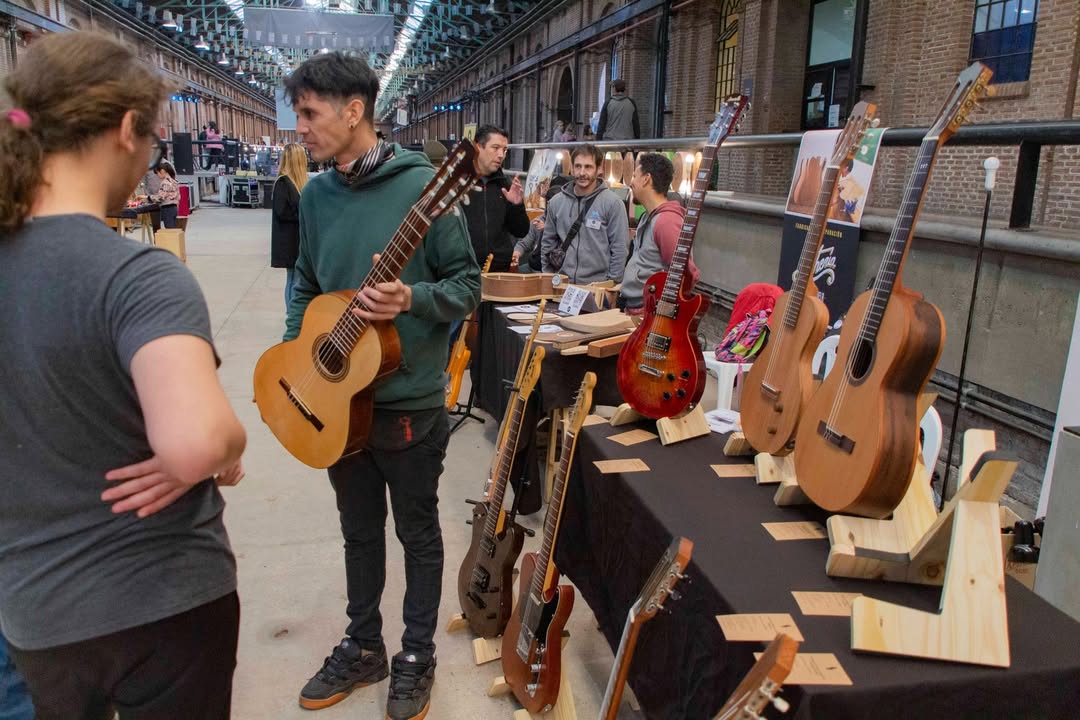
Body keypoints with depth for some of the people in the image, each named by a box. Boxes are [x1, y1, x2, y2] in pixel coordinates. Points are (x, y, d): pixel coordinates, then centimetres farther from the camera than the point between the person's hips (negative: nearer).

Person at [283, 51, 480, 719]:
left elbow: (468, 284, -11)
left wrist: (411, 299, -29)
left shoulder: (421, 186, -14)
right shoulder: (316, 195, 4)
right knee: (359, 530, 20)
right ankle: (364, 648, 39)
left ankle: (417, 658, 32)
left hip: (409, 401, -5)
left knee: (418, 532, 12)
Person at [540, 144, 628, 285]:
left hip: (598, 285, -3)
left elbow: (619, 248, -5)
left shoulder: (612, 203, -5)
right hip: (561, 284, 3)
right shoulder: (556, 202, 7)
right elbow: (547, 243, 13)